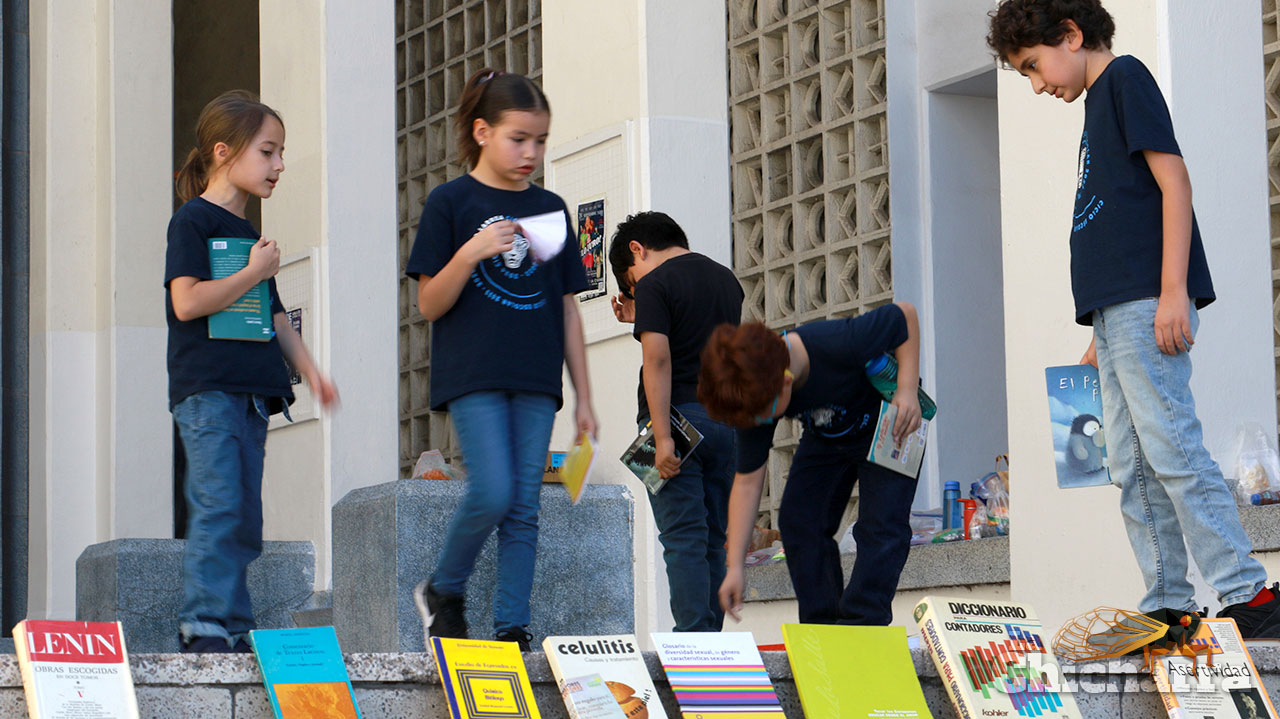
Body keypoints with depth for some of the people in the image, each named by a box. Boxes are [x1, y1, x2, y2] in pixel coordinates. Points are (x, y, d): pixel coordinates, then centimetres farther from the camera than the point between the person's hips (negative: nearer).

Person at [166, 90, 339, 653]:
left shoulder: (250, 232, 22)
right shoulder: (193, 221, -3)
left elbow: (274, 315, 27)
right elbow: (187, 302, -17)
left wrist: (309, 370, 14)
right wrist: (255, 272, -9)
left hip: (252, 392, 8)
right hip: (206, 390, -8)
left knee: (245, 520, 5)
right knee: (217, 509, -16)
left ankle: (234, 630, 7)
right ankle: (204, 627, -17)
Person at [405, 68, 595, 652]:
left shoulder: (549, 209, 14)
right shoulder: (450, 203, 1)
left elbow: (567, 309, 16)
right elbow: (430, 304, -3)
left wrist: (584, 397, 12)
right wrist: (471, 254, -19)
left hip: (535, 381, 4)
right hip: (473, 376, -4)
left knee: (524, 508, 0)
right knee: (492, 492, -16)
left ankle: (512, 627, 4)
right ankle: (442, 592, 7)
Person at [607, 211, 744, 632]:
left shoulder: (654, 285, -6)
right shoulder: (726, 279, 17)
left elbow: (659, 358, -16)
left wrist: (661, 437, -20)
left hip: (679, 417, -6)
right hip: (726, 419, 6)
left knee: (684, 538, -8)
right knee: (714, 539, 9)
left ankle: (694, 639, -14)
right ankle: (711, 636, 8)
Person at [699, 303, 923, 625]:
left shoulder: (839, 345, -42)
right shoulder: (753, 397, -25)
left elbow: (905, 315, -24)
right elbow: (747, 481, -17)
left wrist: (907, 390, -32)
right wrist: (735, 568, -20)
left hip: (888, 427, -5)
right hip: (826, 438, 5)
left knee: (880, 525, -19)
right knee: (798, 521, -9)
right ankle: (822, 626, -1)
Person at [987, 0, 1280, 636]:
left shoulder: (1125, 77, -1)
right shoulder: (1099, 105, 25)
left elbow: (1174, 182, -11)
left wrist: (1174, 292, -20)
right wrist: (1104, 337, 21)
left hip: (1145, 300, -10)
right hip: (1116, 311, 10)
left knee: (1170, 447, -16)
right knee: (1132, 468, 4)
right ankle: (1168, 608, 2)